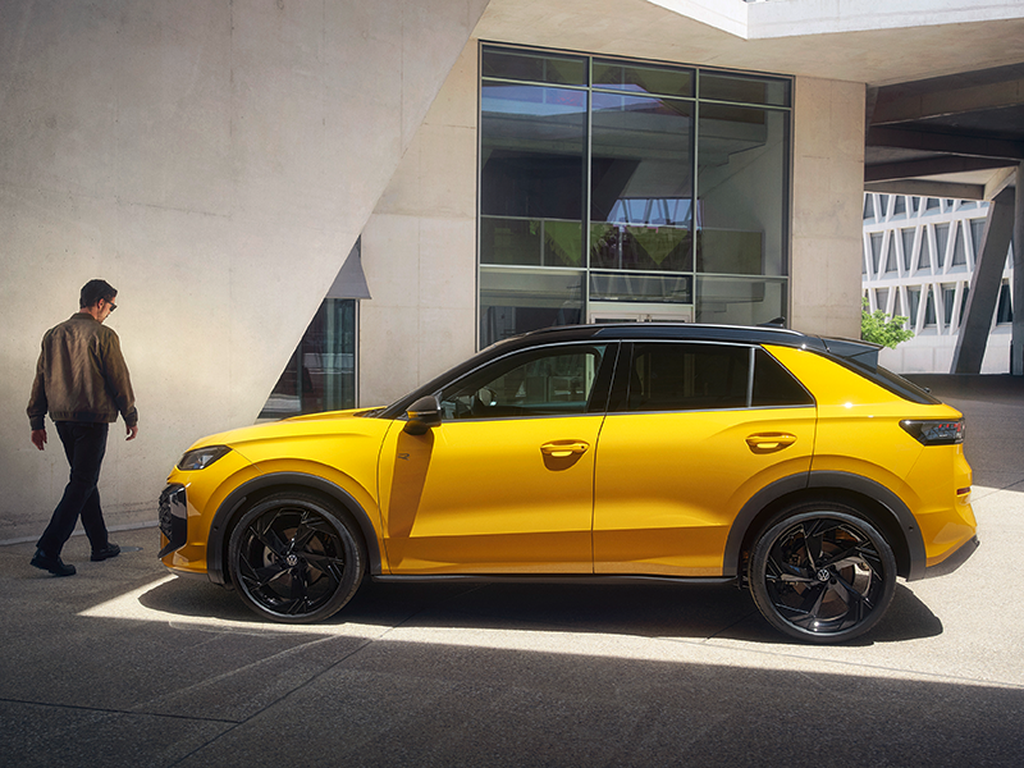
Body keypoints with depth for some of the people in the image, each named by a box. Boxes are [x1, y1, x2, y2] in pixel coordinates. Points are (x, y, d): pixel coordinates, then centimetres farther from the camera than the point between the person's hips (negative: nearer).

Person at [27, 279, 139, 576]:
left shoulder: (53, 335, 11)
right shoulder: (103, 336, -10)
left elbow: (40, 380, 13)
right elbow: (119, 380, -8)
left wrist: (37, 422, 17)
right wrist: (130, 417, 2)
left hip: (63, 419, 7)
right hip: (92, 418, -7)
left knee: (85, 480, 17)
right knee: (82, 483, -5)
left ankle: (100, 544, 27)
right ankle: (48, 550, -13)